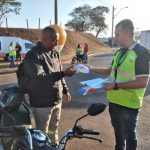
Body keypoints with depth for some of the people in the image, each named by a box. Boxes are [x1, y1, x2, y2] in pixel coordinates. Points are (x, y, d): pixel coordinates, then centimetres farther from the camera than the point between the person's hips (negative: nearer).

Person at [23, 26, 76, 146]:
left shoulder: (55, 53, 8)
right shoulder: (32, 55, -16)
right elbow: (40, 77, -26)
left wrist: (65, 90, 19)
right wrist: (64, 73, -27)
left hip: (57, 100, 7)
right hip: (42, 103, -7)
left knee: (53, 130, 23)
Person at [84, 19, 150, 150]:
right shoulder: (119, 52, 6)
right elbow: (111, 71, 17)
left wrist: (116, 85, -25)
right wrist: (92, 68, 6)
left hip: (129, 104, -7)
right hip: (114, 100, 7)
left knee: (128, 134, 13)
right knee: (118, 131, 26)